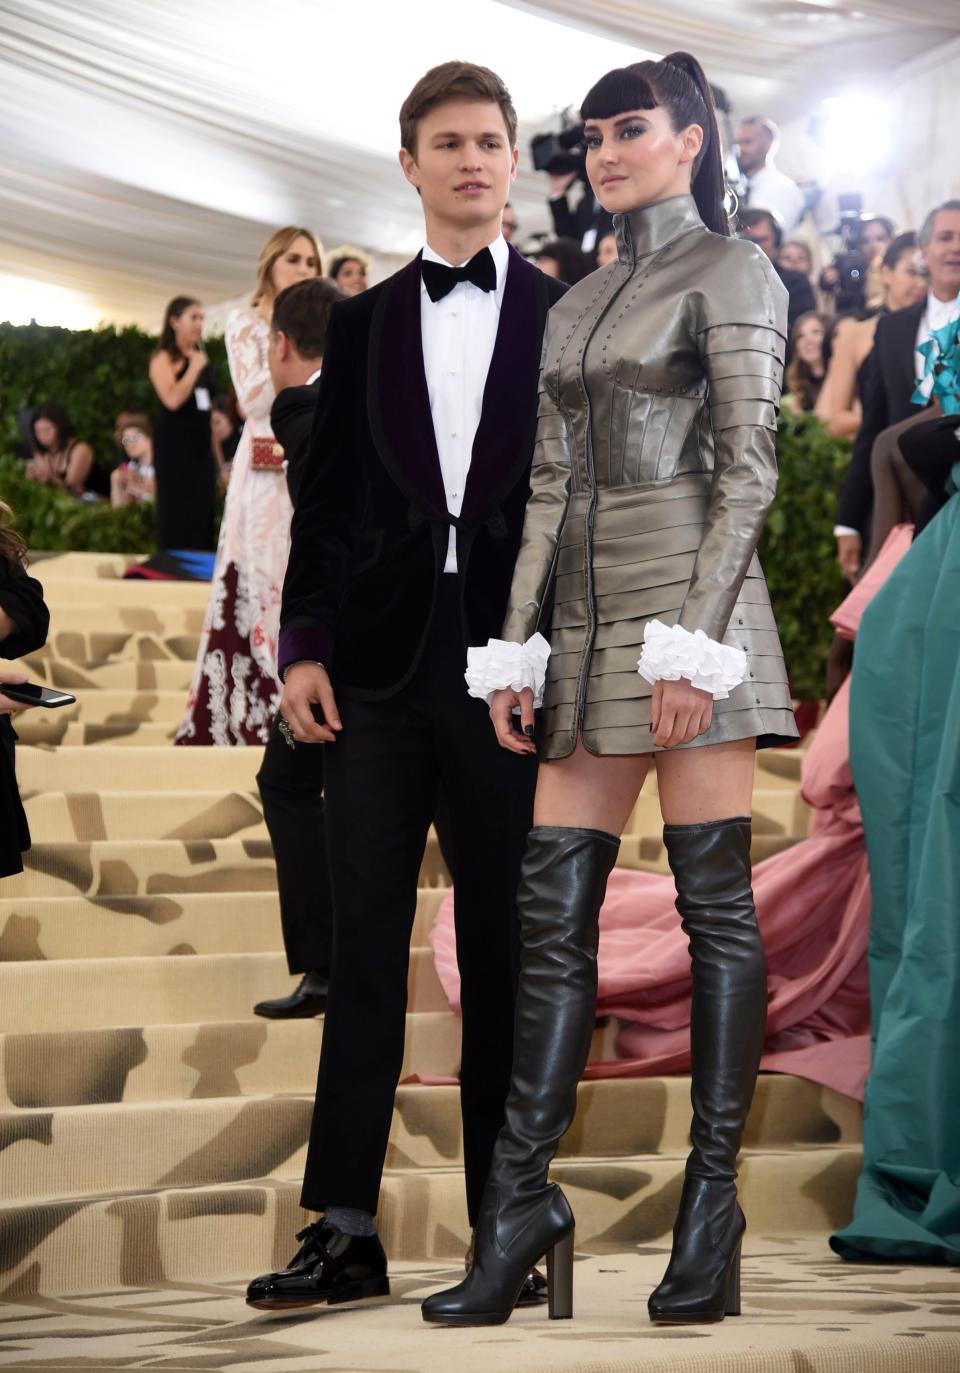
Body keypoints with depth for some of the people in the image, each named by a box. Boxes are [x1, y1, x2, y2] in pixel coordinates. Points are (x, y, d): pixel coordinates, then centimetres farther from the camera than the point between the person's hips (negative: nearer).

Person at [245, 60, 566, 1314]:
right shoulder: (363, 325, 11)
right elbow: (326, 498, 9)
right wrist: (305, 644, 0)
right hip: (382, 669, 2)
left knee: (504, 956, 4)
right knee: (364, 947, 0)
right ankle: (343, 1231, 2)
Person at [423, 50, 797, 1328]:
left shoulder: (731, 273, 0)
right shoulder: (577, 305, 20)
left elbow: (749, 467, -8)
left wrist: (694, 641, -16)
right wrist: (514, 647, 10)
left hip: (688, 594, -7)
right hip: (586, 620, 7)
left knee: (714, 900, -4)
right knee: (554, 906, 1)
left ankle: (713, 1202, 0)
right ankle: (520, 1198, 2)